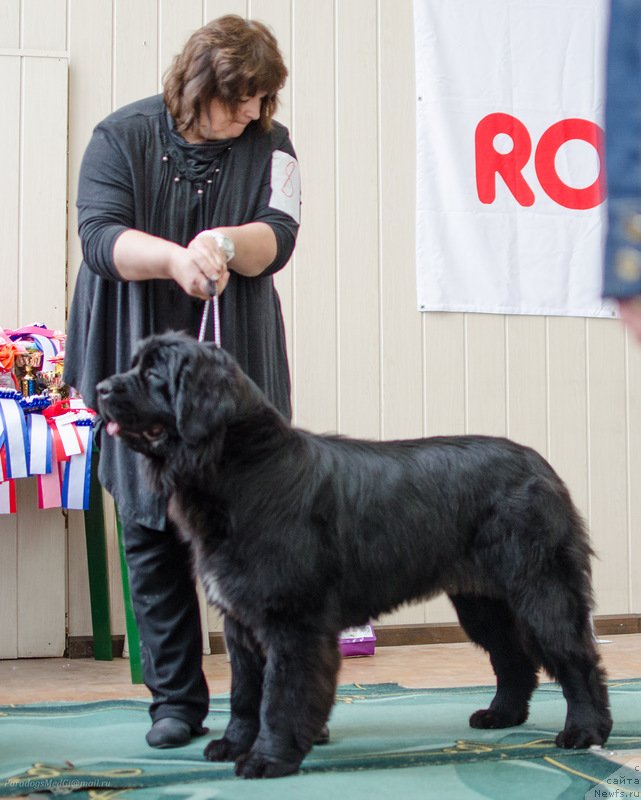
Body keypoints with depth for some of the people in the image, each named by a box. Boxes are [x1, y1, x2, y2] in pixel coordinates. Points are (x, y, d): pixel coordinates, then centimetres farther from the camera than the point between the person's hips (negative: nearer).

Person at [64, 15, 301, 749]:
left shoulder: (268, 145, 6)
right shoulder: (123, 136, 2)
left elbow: (276, 238, -5)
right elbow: (98, 234, -8)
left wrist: (227, 244, -26)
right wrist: (174, 258, -25)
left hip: (237, 364, 0)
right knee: (151, 530, 2)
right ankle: (175, 700, 13)